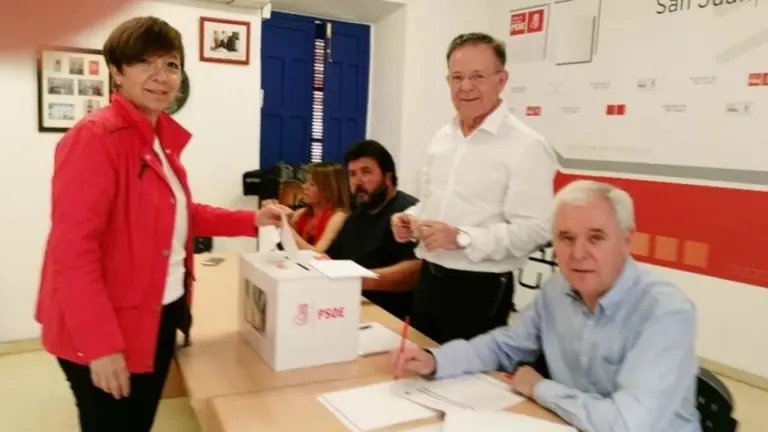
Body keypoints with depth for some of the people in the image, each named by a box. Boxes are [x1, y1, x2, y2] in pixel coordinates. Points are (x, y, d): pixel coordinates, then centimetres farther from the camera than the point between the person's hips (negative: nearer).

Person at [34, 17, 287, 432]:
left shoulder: (163, 137, 7)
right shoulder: (95, 136, -19)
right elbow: (72, 246, -23)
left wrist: (252, 220, 8)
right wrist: (100, 343, -25)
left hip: (159, 315, 8)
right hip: (106, 335, -8)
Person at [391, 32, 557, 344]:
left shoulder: (526, 146, -14)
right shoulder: (442, 138, 9)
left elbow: (535, 230, -21)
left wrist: (461, 238, -27)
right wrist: (411, 219, 1)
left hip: (480, 289, -7)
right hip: (429, 279, 7)